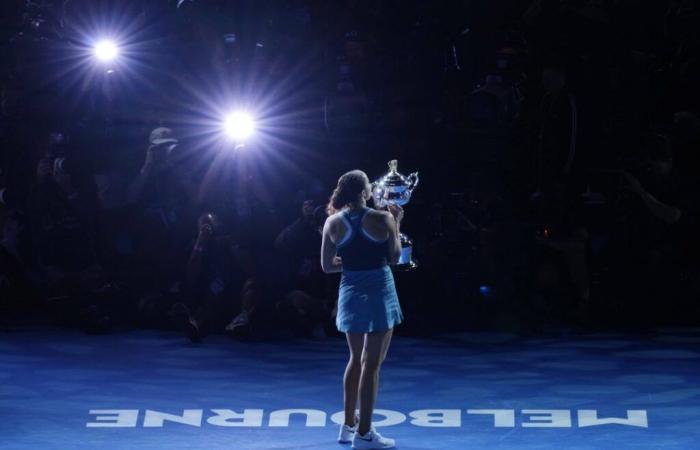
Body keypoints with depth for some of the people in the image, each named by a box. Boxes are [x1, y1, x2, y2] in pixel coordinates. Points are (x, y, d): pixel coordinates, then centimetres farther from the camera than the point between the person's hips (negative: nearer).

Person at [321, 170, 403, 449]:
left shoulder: (333, 223, -2)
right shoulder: (383, 219, -11)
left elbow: (327, 266, 1)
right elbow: (394, 257, -1)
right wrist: (396, 223, 8)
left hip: (350, 293, 5)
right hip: (379, 293, -4)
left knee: (356, 359, 20)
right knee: (371, 364, -2)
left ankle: (349, 425, 26)